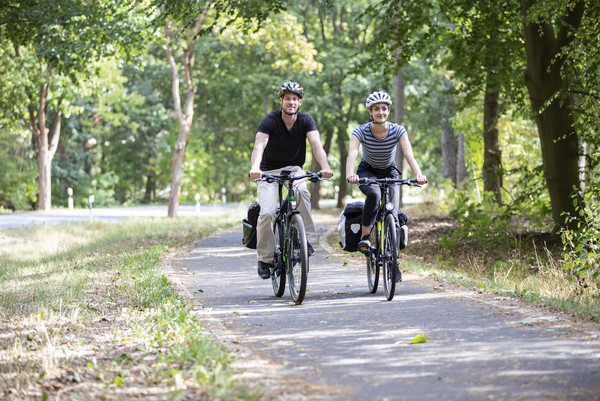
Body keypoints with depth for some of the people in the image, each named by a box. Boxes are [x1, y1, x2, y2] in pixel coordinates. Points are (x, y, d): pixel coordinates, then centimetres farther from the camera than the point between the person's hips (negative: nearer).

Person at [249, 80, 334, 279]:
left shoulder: (306, 120, -10)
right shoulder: (270, 121, -18)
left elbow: (316, 144, -25)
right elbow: (259, 145, -32)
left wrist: (325, 167, -44)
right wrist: (254, 168, -53)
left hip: (293, 169, 1)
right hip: (269, 171, -1)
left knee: (302, 191, -33)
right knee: (267, 212, -20)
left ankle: (307, 238, -23)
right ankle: (265, 259, -2)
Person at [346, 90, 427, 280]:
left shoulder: (398, 131, -20)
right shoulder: (361, 131, -22)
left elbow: (409, 154, -33)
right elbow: (352, 154, -37)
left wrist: (418, 174, -52)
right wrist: (350, 174, -59)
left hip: (390, 174, 1)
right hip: (367, 172, -1)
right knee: (374, 194, -37)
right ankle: (365, 236, -23)